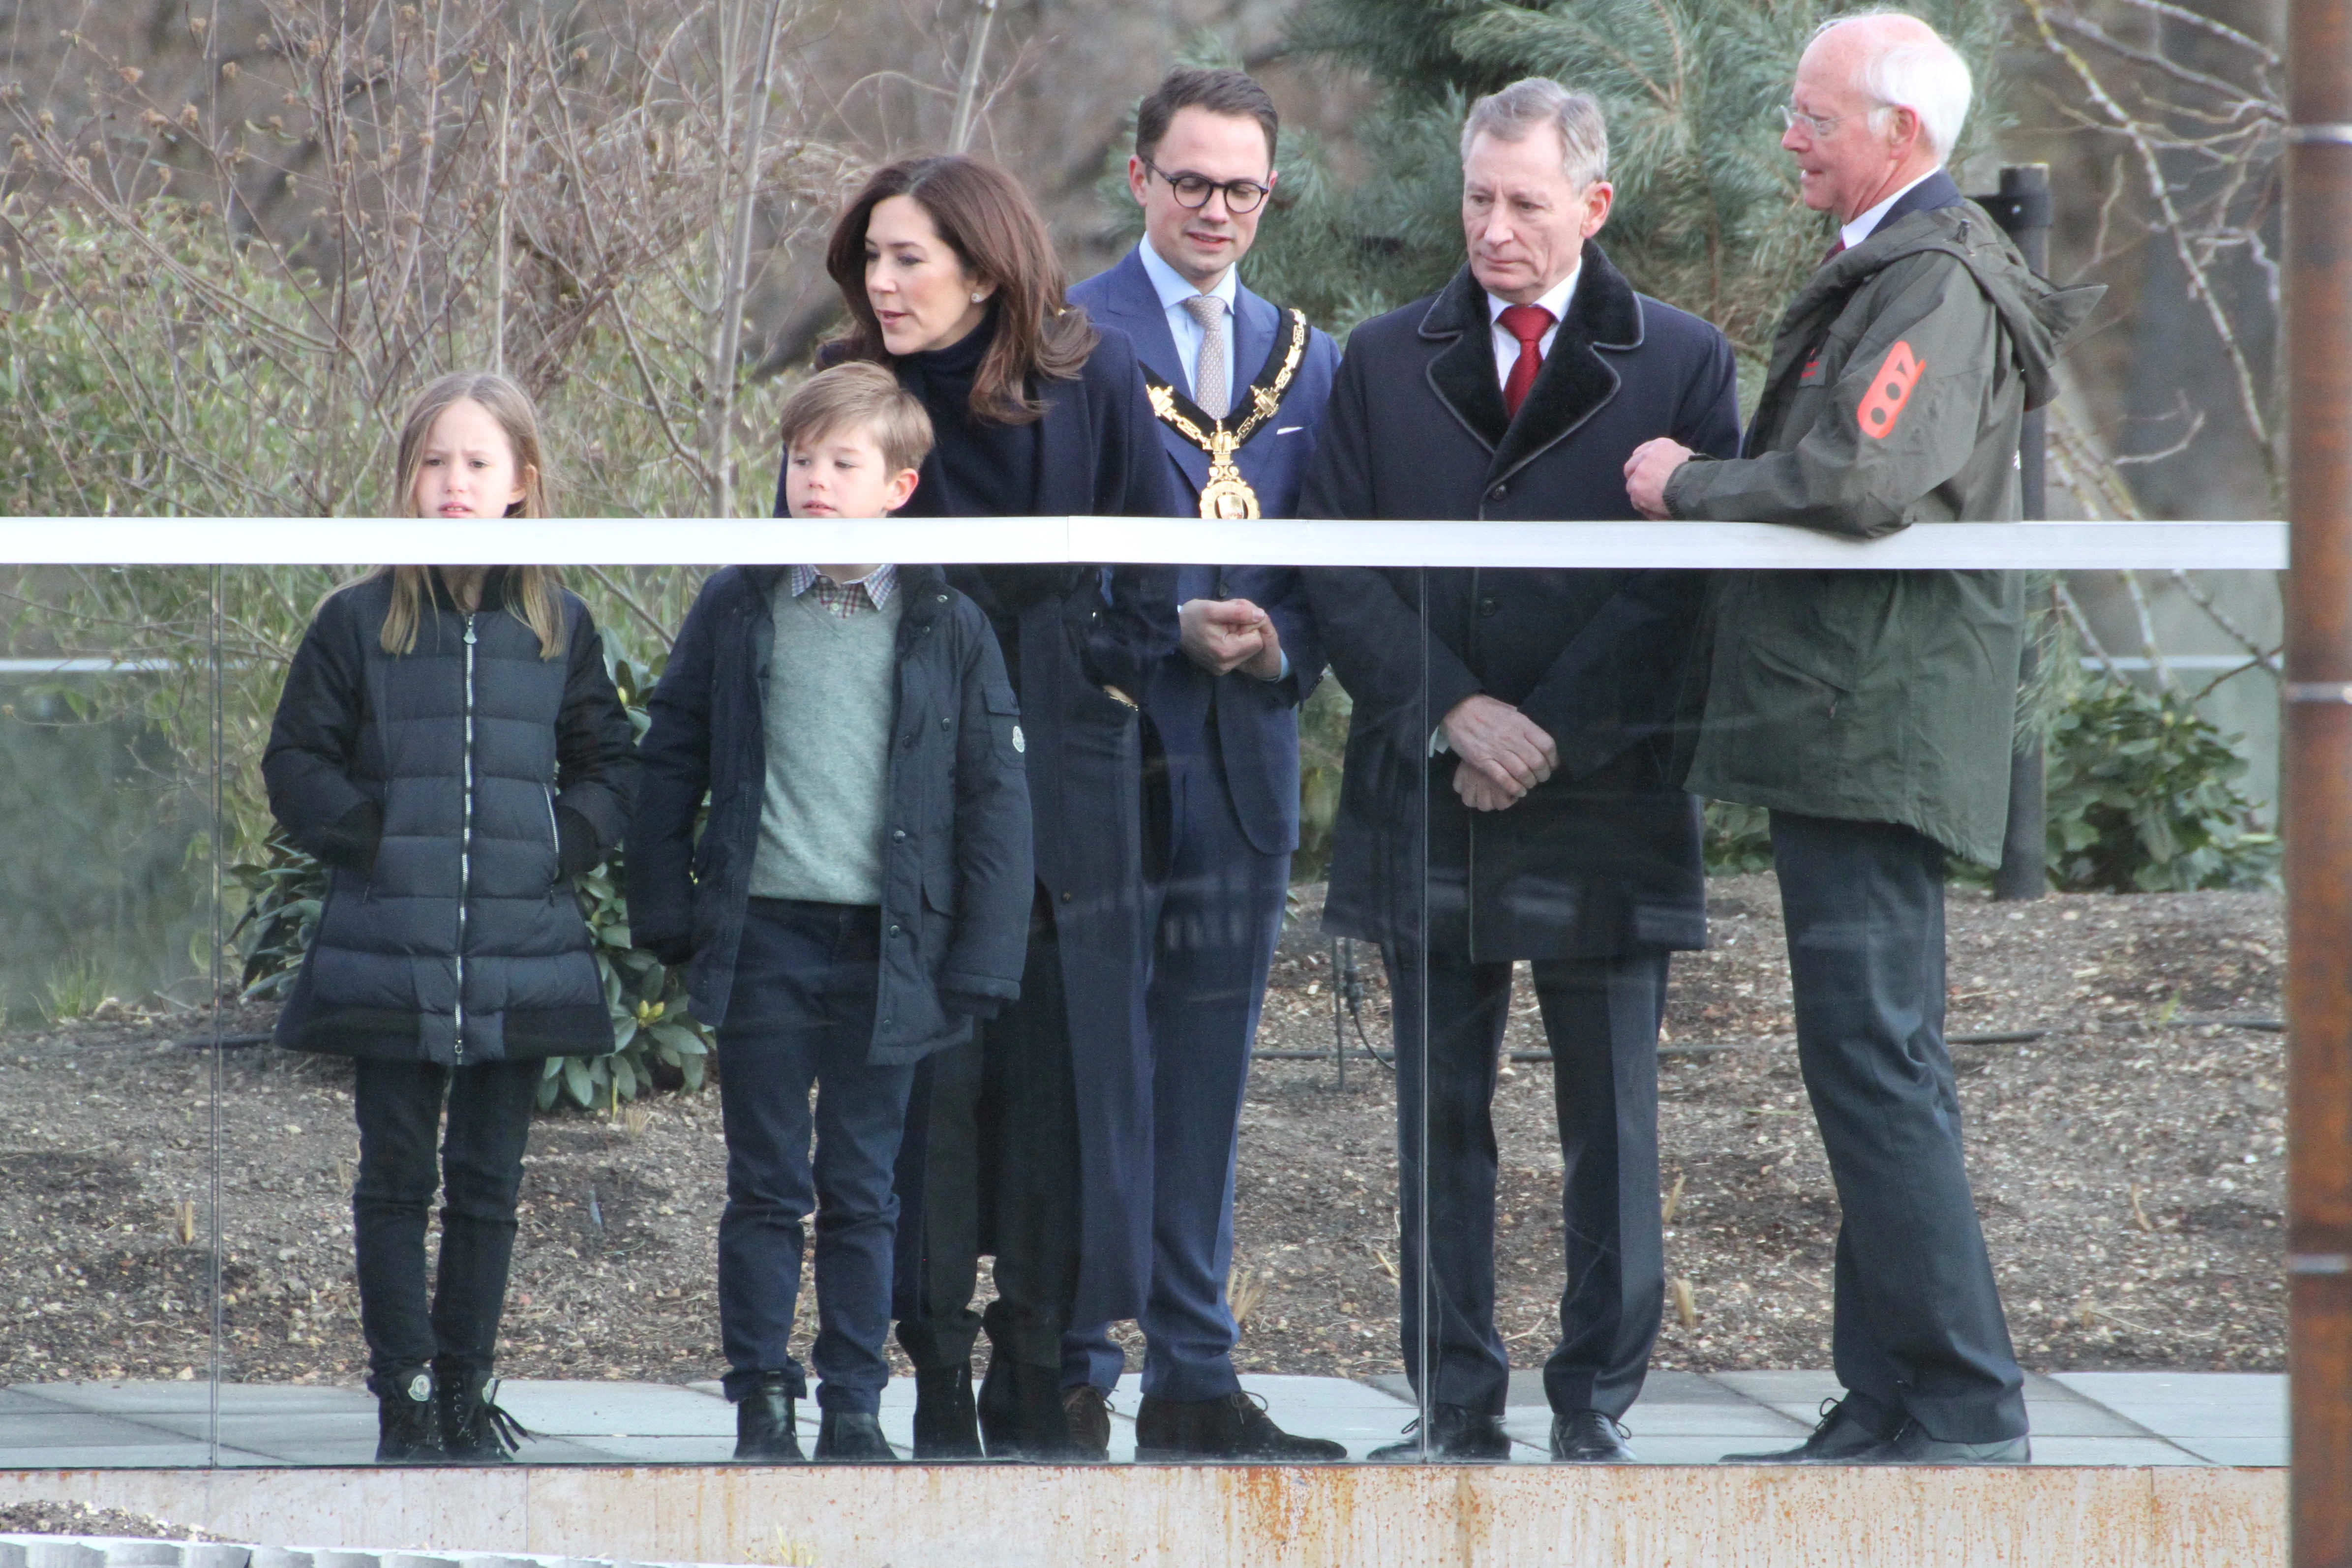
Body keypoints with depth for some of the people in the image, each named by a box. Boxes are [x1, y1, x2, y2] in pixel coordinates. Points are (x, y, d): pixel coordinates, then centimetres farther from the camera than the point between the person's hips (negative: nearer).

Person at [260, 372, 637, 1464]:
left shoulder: (559, 627, 7)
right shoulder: (359, 623, 1)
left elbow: (609, 762, 12)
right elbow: (297, 763, 3)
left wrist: (565, 840, -4)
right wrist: (371, 836, -10)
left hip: (523, 955, 2)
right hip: (388, 955, -2)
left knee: (488, 1182, 7)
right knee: (397, 1180, 2)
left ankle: (466, 1392, 16)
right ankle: (402, 1398, 7)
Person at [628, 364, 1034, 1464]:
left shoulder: (949, 631, 2)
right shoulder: (737, 610, 4)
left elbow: (997, 800, 2)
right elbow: (669, 764, 9)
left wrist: (980, 961, -4)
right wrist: (666, 911, 1)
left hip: (886, 949, 0)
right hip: (762, 938, 0)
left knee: (863, 1195, 7)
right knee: (766, 1188, 4)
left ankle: (854, 1406, 14)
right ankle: (761, 1402, 12)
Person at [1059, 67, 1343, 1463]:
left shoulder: (1311, 362, 15)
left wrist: (1280, 649, -6)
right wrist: (1171, 627, -17)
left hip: (1243, 760, 5)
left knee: (1206, 1083, 8)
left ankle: (1194, 1377, 12)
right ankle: (1070, 1374, 1)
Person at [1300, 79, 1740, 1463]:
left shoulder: (1680, 364, 2)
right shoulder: (1386, 363, 10)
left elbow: (1686, 583, -3)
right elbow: (1337, 568, 4)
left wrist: (1547, 740, -10)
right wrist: (1453, 714, -10)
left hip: (1607, 800, -2)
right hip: (1428, 803, 2)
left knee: (1613, 1124, 1)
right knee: (1441, 1117, 4)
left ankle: (1598, 1405, 8)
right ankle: (1457, 1410, 9)